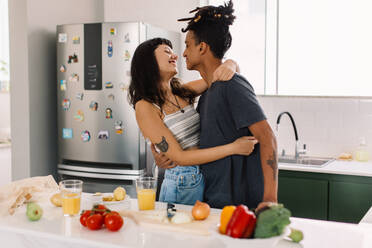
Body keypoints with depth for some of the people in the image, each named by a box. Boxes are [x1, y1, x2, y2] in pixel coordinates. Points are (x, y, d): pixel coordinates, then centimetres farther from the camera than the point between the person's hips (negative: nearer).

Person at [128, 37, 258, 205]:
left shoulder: (183, 92, 5)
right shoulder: (145, 106, -13)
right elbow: (179, 157, -18)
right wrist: (233, 148, -20)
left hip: (210, 178, 6)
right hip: (183, 186, -6)